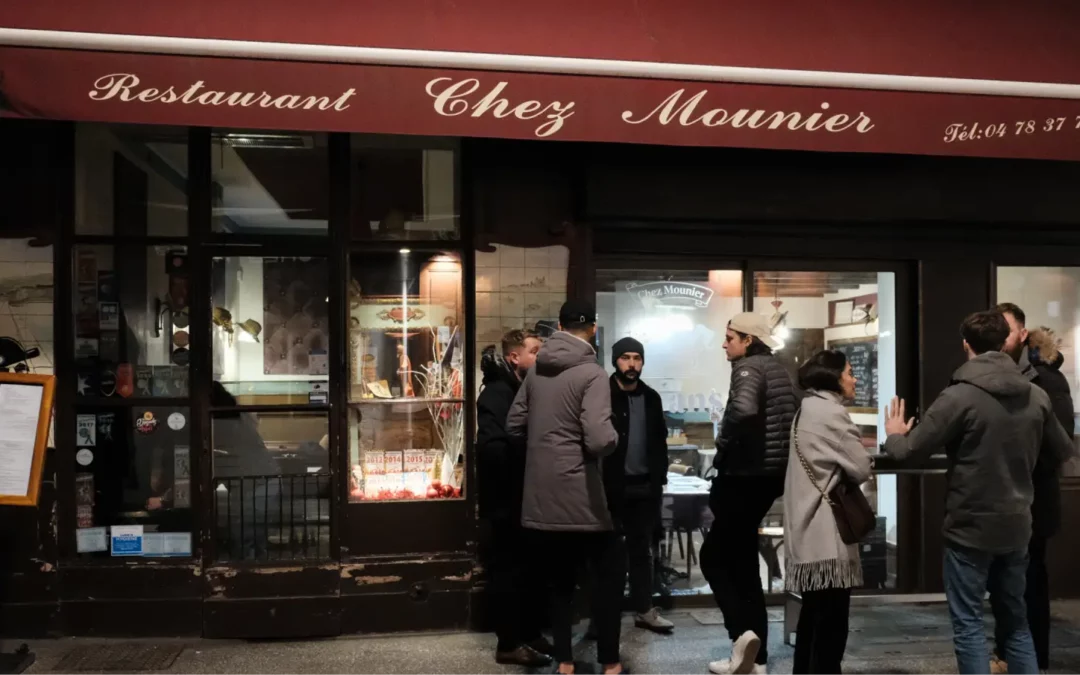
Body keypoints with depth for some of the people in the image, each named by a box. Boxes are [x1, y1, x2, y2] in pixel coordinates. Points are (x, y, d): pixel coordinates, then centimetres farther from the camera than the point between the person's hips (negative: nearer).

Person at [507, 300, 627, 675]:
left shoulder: (536, 370, 7)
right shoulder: (592, 372, -13)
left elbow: (514, 426, 11)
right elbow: (600, 440, -22)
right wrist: (615, 437, -1)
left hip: (541, 496, 6)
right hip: (579, 494, -6)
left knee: (560, 579, 16)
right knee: (609, 573, 11)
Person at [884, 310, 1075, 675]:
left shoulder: (959, 396, -17)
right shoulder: (1036, 395, 0)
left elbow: (910, 450, -15)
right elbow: (1063, 452, 11)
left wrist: (893, 436, 7)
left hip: (970, 527, -5)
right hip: (1016, 525, 6)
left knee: (968, 624, 5)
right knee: (1015, 620, 19)